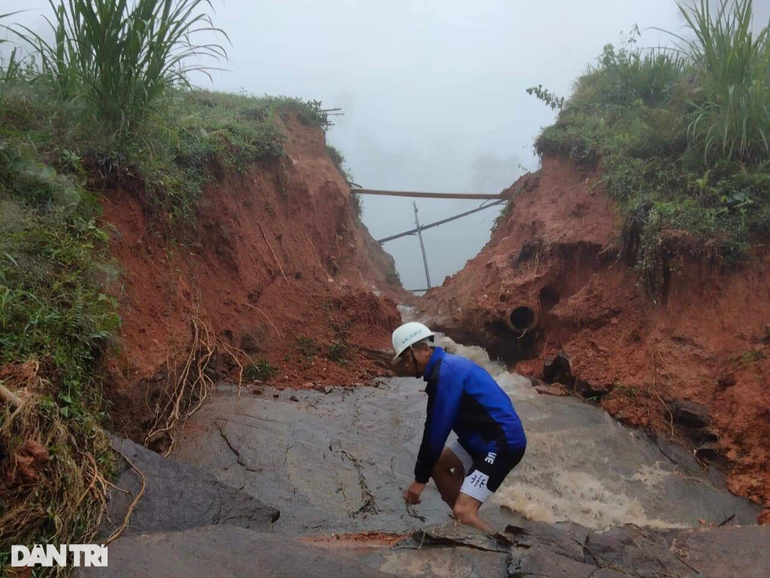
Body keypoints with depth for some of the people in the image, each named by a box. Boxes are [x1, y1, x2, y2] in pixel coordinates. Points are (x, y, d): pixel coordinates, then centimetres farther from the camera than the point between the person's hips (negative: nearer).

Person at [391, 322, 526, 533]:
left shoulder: (444, 373, -19)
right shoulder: (448, 364, 11)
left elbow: (436, 430, -16)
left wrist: (420, 478, -6)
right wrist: (461, 462, 21)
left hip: (503, 443, -10)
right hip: (487, 437, 10)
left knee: (463, 512, -15)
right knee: (437, 463, 19)